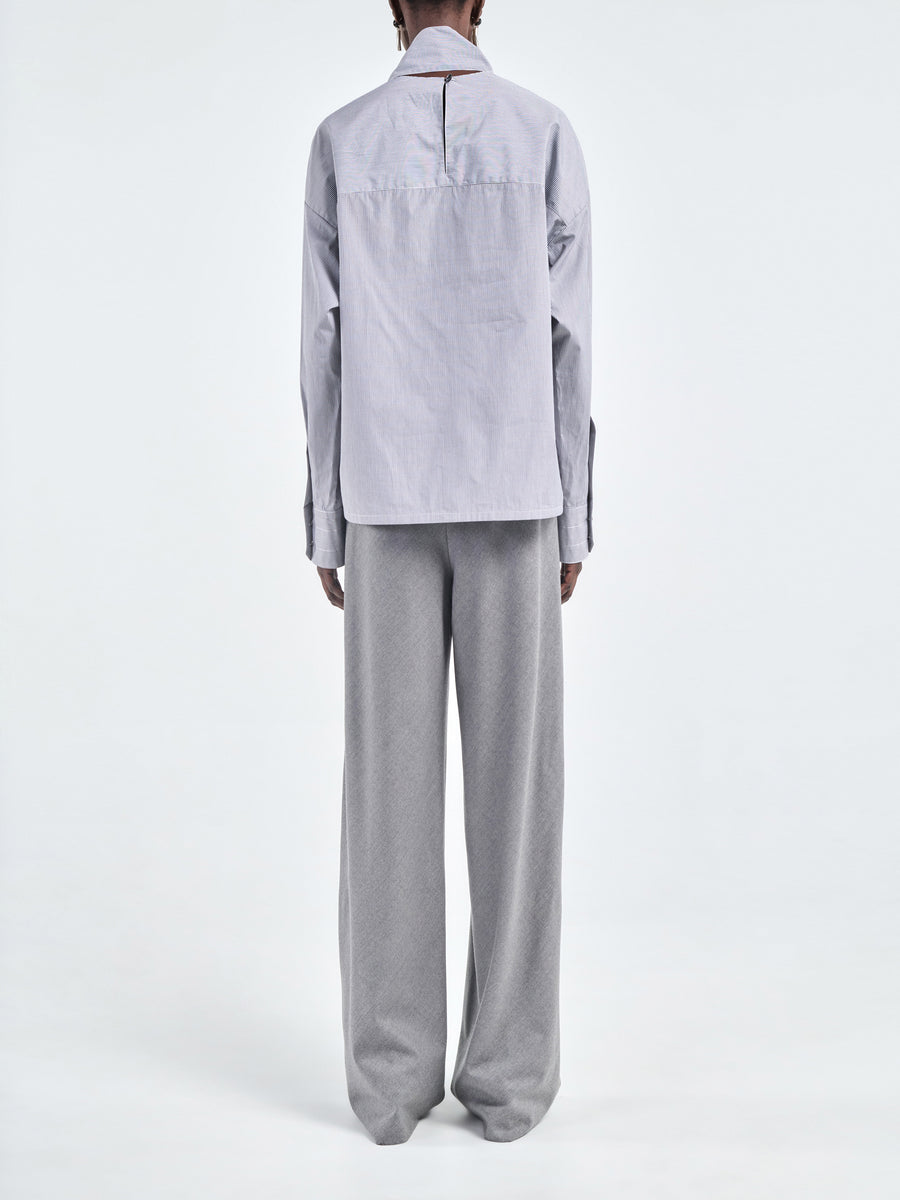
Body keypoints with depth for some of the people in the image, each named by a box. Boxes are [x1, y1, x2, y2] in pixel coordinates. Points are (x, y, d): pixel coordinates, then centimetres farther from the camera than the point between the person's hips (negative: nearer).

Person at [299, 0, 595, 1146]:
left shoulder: (342, 141, 4)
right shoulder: (546, 132, 3)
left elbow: (325, 345, 1)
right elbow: (565, 341, -1)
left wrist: (327, 525, 6)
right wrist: (571, 519, 5)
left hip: (386, 496, 1)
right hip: (512, 492, 0)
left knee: (392, 773, 4)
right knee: (513, 768, 4)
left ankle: (393, 1074, 10)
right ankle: (508, 1071, 10)